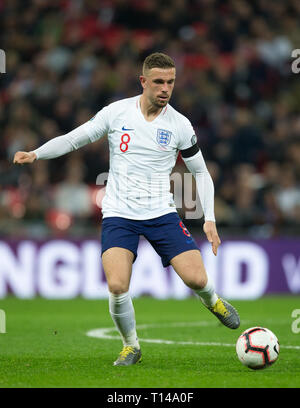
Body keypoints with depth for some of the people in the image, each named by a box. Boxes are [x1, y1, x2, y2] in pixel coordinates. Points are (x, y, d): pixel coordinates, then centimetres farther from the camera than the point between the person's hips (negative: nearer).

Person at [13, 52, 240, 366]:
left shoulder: (179, 125, 0)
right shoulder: (116, 112, -2)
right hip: (119, 214, -1)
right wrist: (35, 154, -10)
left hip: (161, 213, 1)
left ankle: (212, 301, 26)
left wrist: (209, 219, 1)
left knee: (196, 279, -13)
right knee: (117, 287, -20)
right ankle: (131, 346, 7)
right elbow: (73, 139, 5)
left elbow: (201, 172, 10)